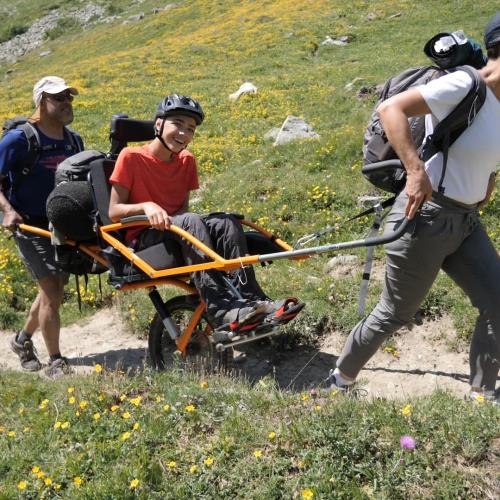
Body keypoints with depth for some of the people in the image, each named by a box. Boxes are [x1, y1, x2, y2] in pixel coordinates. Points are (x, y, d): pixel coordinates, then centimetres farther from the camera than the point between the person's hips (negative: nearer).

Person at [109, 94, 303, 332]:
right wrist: (146, 206, -27)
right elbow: (114, 212, -8)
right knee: (190, 221, -34)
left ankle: (251, 298, -31)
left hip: (178, 233, 5)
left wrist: (169, 218, -17)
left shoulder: (187, 161, 10)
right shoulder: (131, 157, -5)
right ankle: (222, 309, -45)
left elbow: (183, 207, 7)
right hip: (142, 240, -5)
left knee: (226, 222, -22)